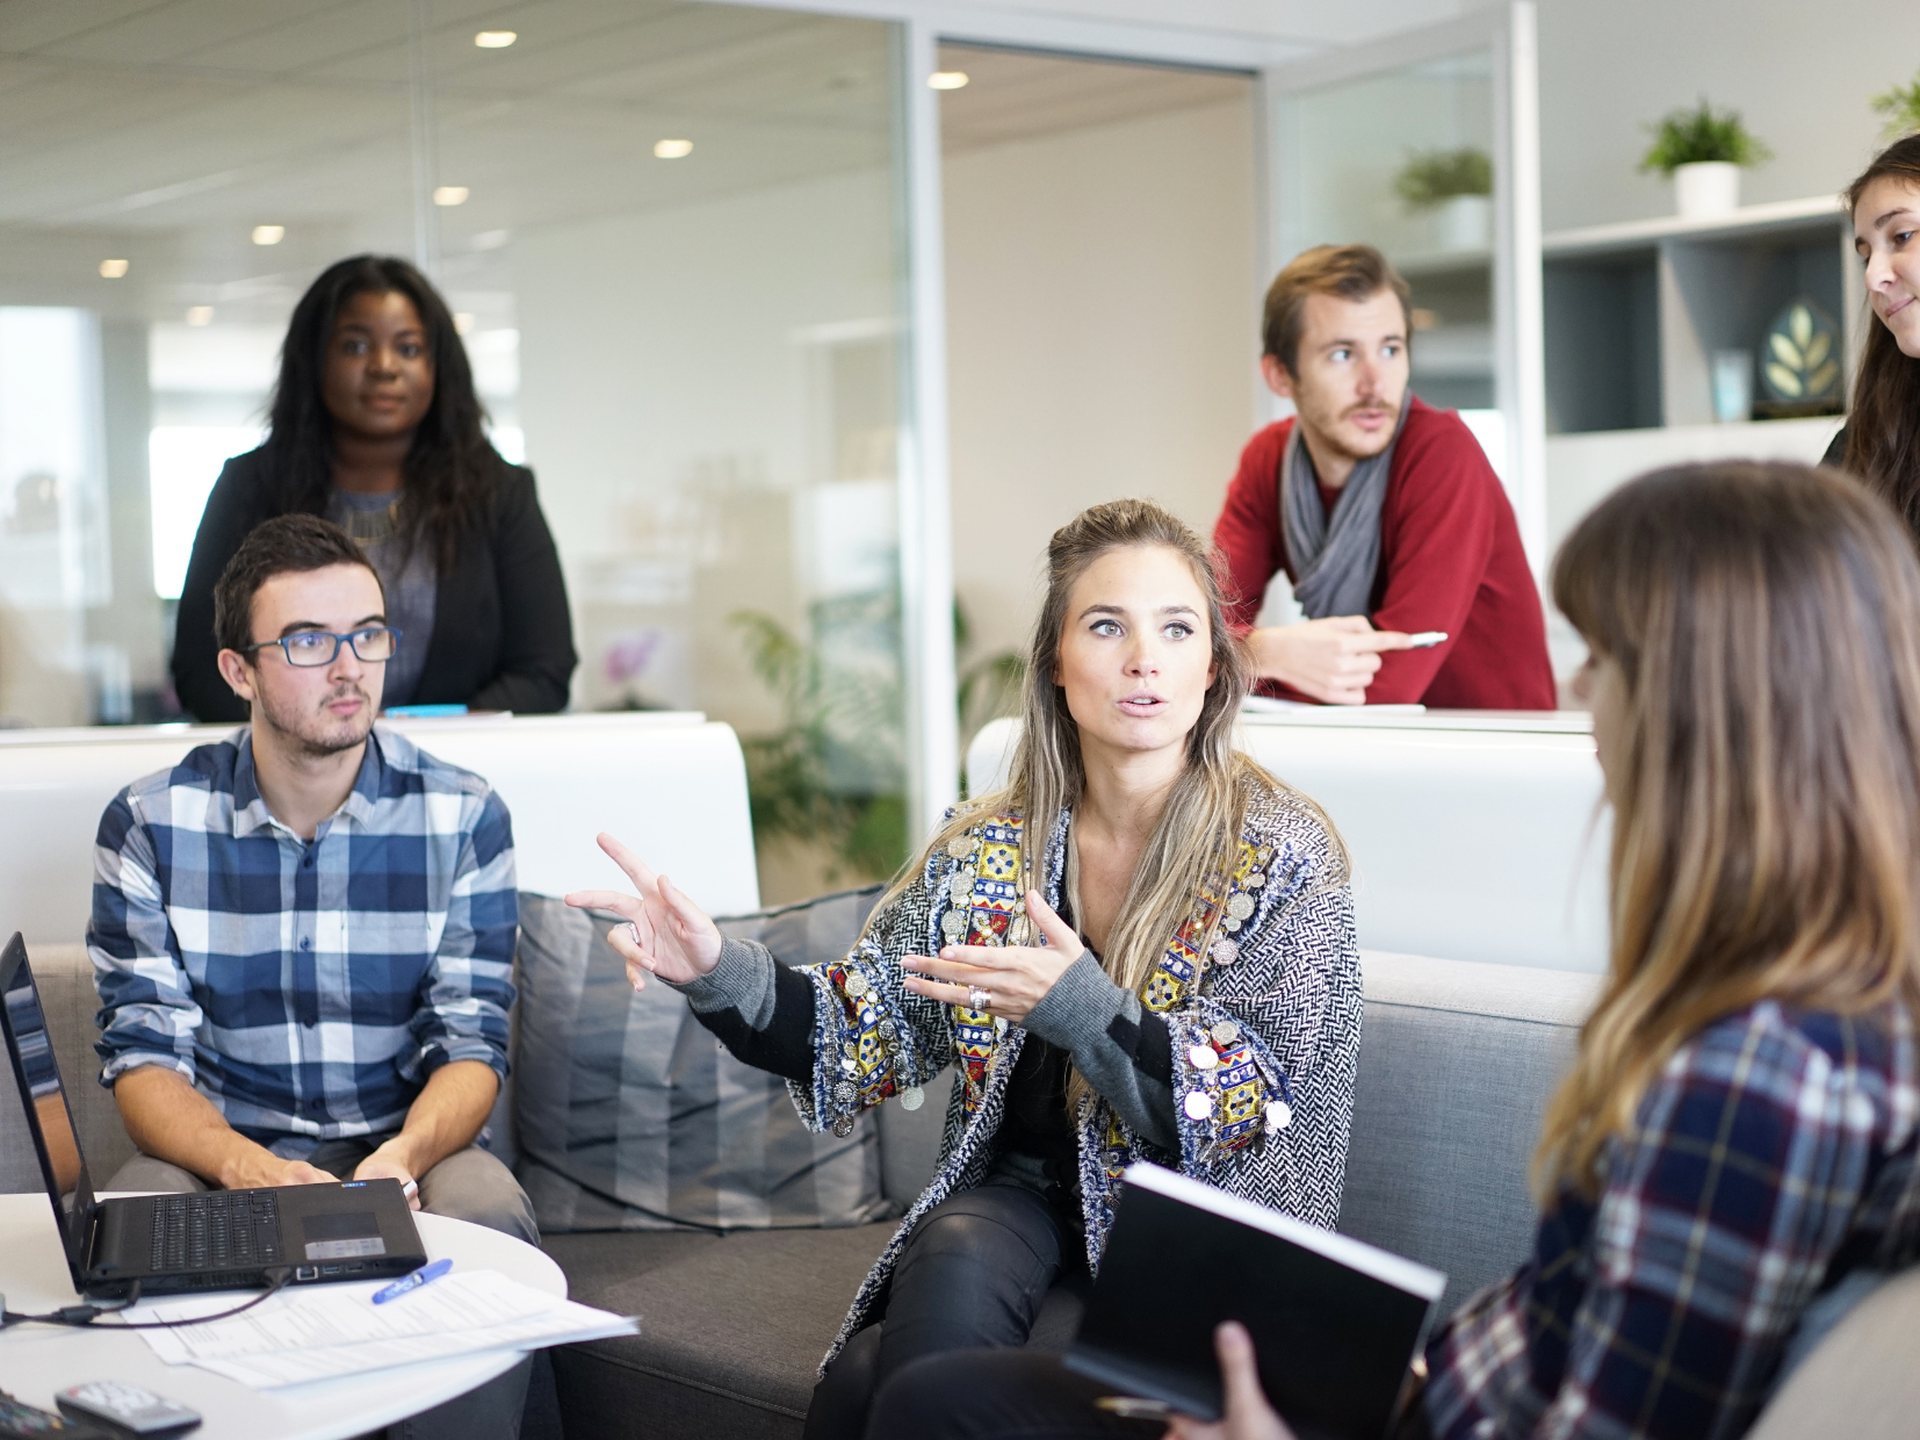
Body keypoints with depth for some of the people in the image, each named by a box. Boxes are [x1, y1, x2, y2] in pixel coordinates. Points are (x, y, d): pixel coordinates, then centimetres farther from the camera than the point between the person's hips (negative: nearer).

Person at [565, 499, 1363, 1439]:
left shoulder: (1282, 858, -8)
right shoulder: (984, 850, 3)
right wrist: (720, 975, -15)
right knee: (954, 1268, -31)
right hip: (1017, 1196, 4)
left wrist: (1080, 1007, -29)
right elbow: (865, 1037, 4)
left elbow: (1257, 1110, -13)